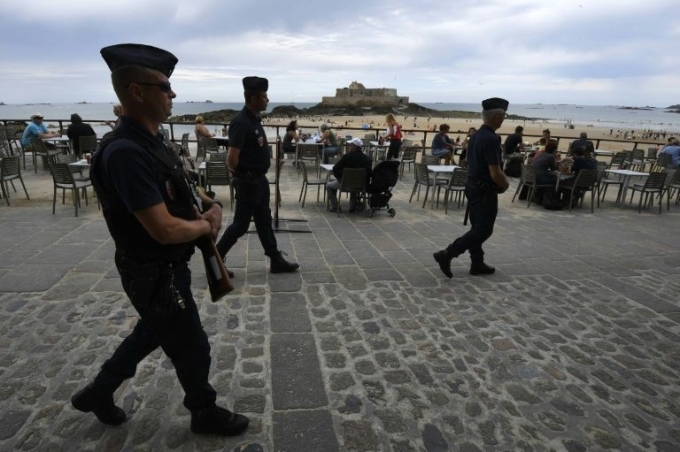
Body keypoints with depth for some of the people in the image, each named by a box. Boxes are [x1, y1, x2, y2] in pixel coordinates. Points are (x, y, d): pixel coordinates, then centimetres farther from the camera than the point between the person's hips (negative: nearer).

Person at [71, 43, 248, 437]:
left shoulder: (150, 142, 4)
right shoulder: (125, 151, -28)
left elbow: (181, 188, 16)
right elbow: (165, 229, -33)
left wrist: (212, 206, -3)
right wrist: (205, 226, -13)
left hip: (165, 268, 10)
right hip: (155, 276, -10)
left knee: (152, 333, 30)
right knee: (192, 347, 11)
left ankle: (99, 391, 50)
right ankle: (206, 413, 37)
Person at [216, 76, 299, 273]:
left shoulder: (255, 119, 9)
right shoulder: (241, 122, -21)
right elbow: (232, 159, -26)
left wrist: (257, 175, 14)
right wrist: (242, 174, -8)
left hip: (259, 180, 9)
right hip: (248, 182, -9)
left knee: (264, 221, 14)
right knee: (240, 224, 1)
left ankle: (276, 261, 23)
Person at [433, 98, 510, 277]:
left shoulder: (476, 136, 7)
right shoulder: (491, 139, -22)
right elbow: (495, 174, -24)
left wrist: (500, 183, 17)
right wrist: (505, 184, -4)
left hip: (473, 187, 9)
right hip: (485, 192, -9)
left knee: (477, 228, 16)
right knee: (483, 231, -1)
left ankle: (477, 264, 25)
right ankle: (446, 254, -5)